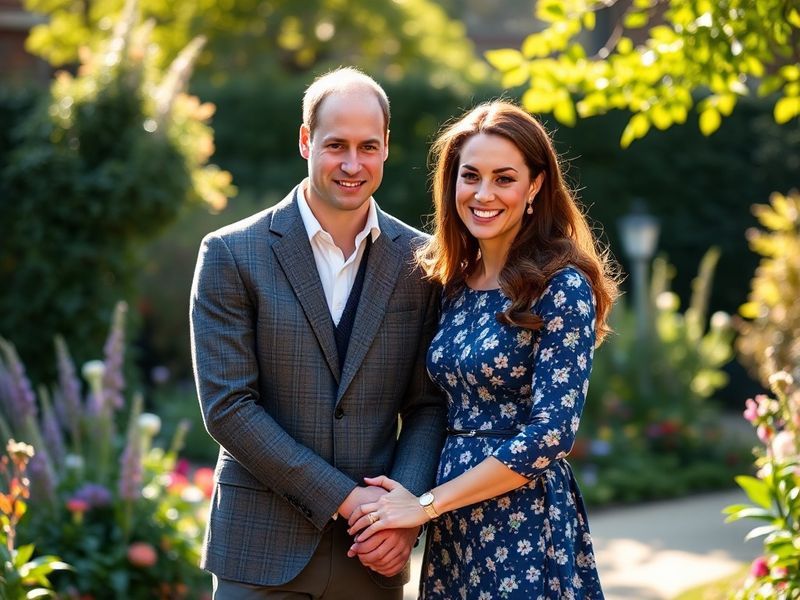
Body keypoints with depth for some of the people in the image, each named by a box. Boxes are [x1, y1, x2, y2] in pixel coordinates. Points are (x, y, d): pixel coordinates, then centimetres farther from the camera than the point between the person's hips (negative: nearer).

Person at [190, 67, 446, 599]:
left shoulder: (419, 261, 4)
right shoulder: (232, 255, -4)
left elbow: (429, 404, 5)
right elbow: (227, 405, -9)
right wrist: (344, 498, -13)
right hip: (263, 553, -2)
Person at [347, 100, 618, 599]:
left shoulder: (563, 288, -12)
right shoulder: (456, 285, 8)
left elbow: (551, 434, -18)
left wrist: (427, 503, -15)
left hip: (524, 524, -6)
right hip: (454, 530, 6)